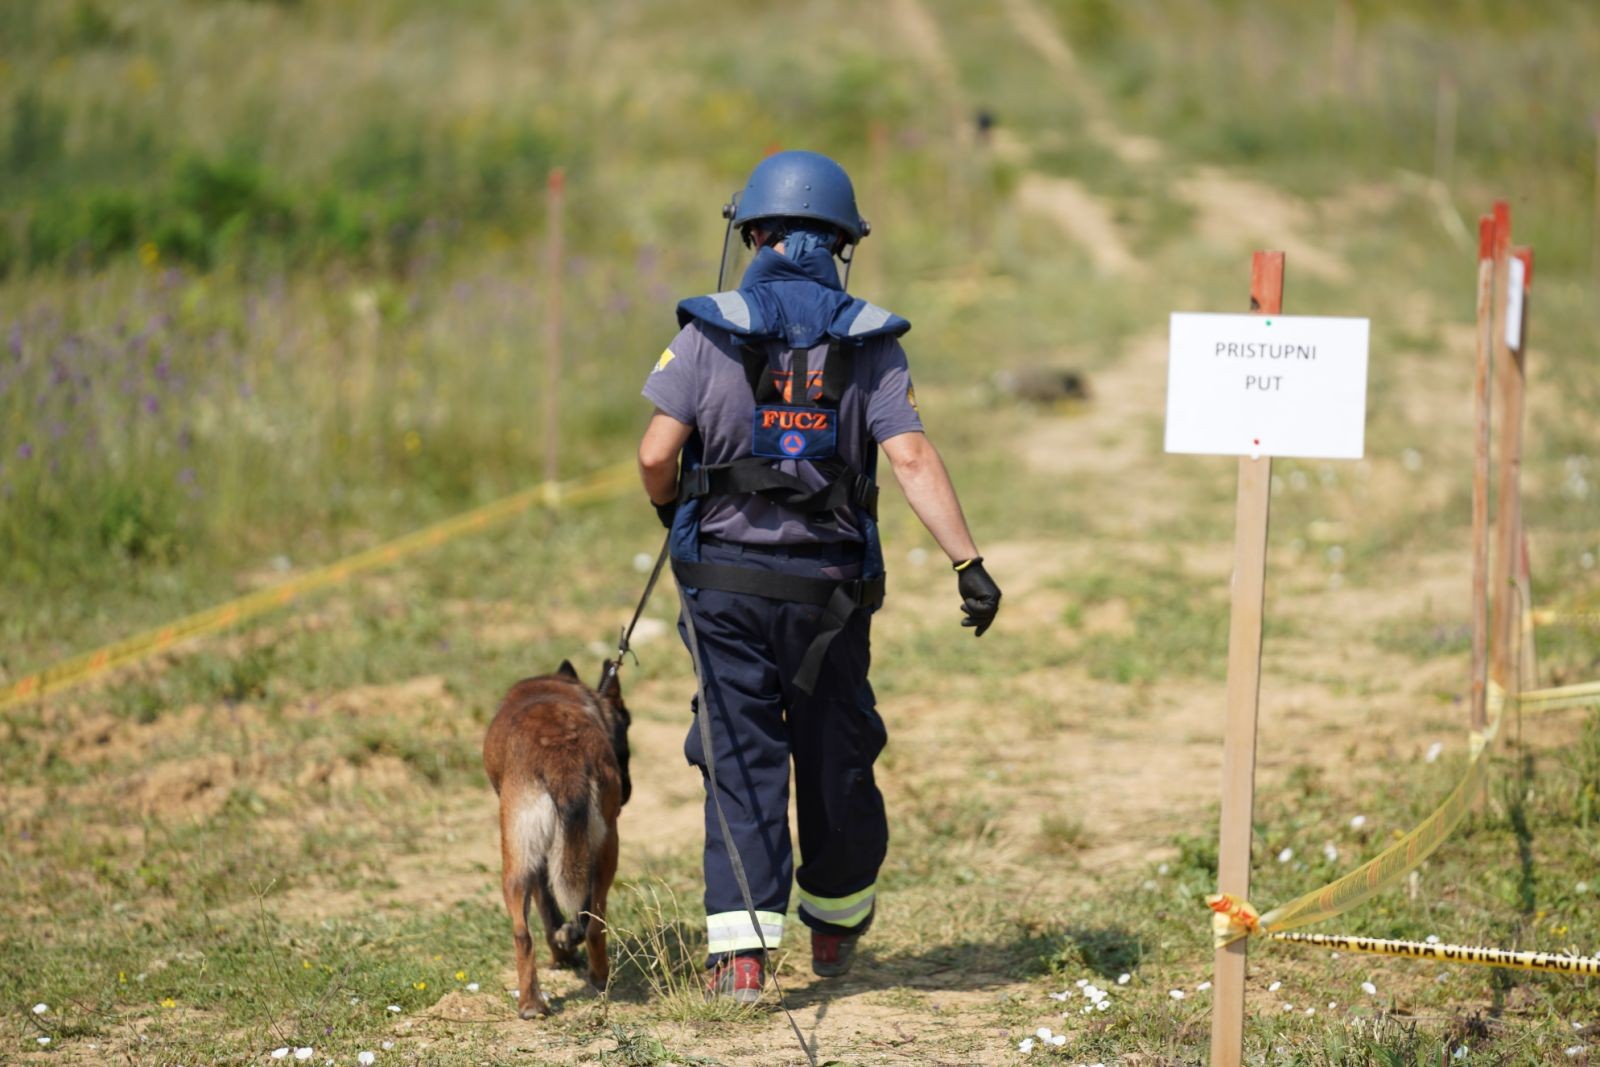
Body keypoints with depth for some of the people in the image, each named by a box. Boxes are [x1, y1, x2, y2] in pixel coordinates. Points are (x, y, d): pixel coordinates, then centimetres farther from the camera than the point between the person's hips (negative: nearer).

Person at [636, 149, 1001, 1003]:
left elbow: (656, 455, -10)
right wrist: (968, 562, -13)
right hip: (830, 585, 2)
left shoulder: (712, 330, -6)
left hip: (727, 579, -2)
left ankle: (740, 948, -10)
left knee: (743, 761, 1)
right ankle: (836, 923, 35)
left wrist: (671, 513, 11)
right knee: (836, 755, 17)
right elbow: (911, 459, -12)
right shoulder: (868, 342, -1)